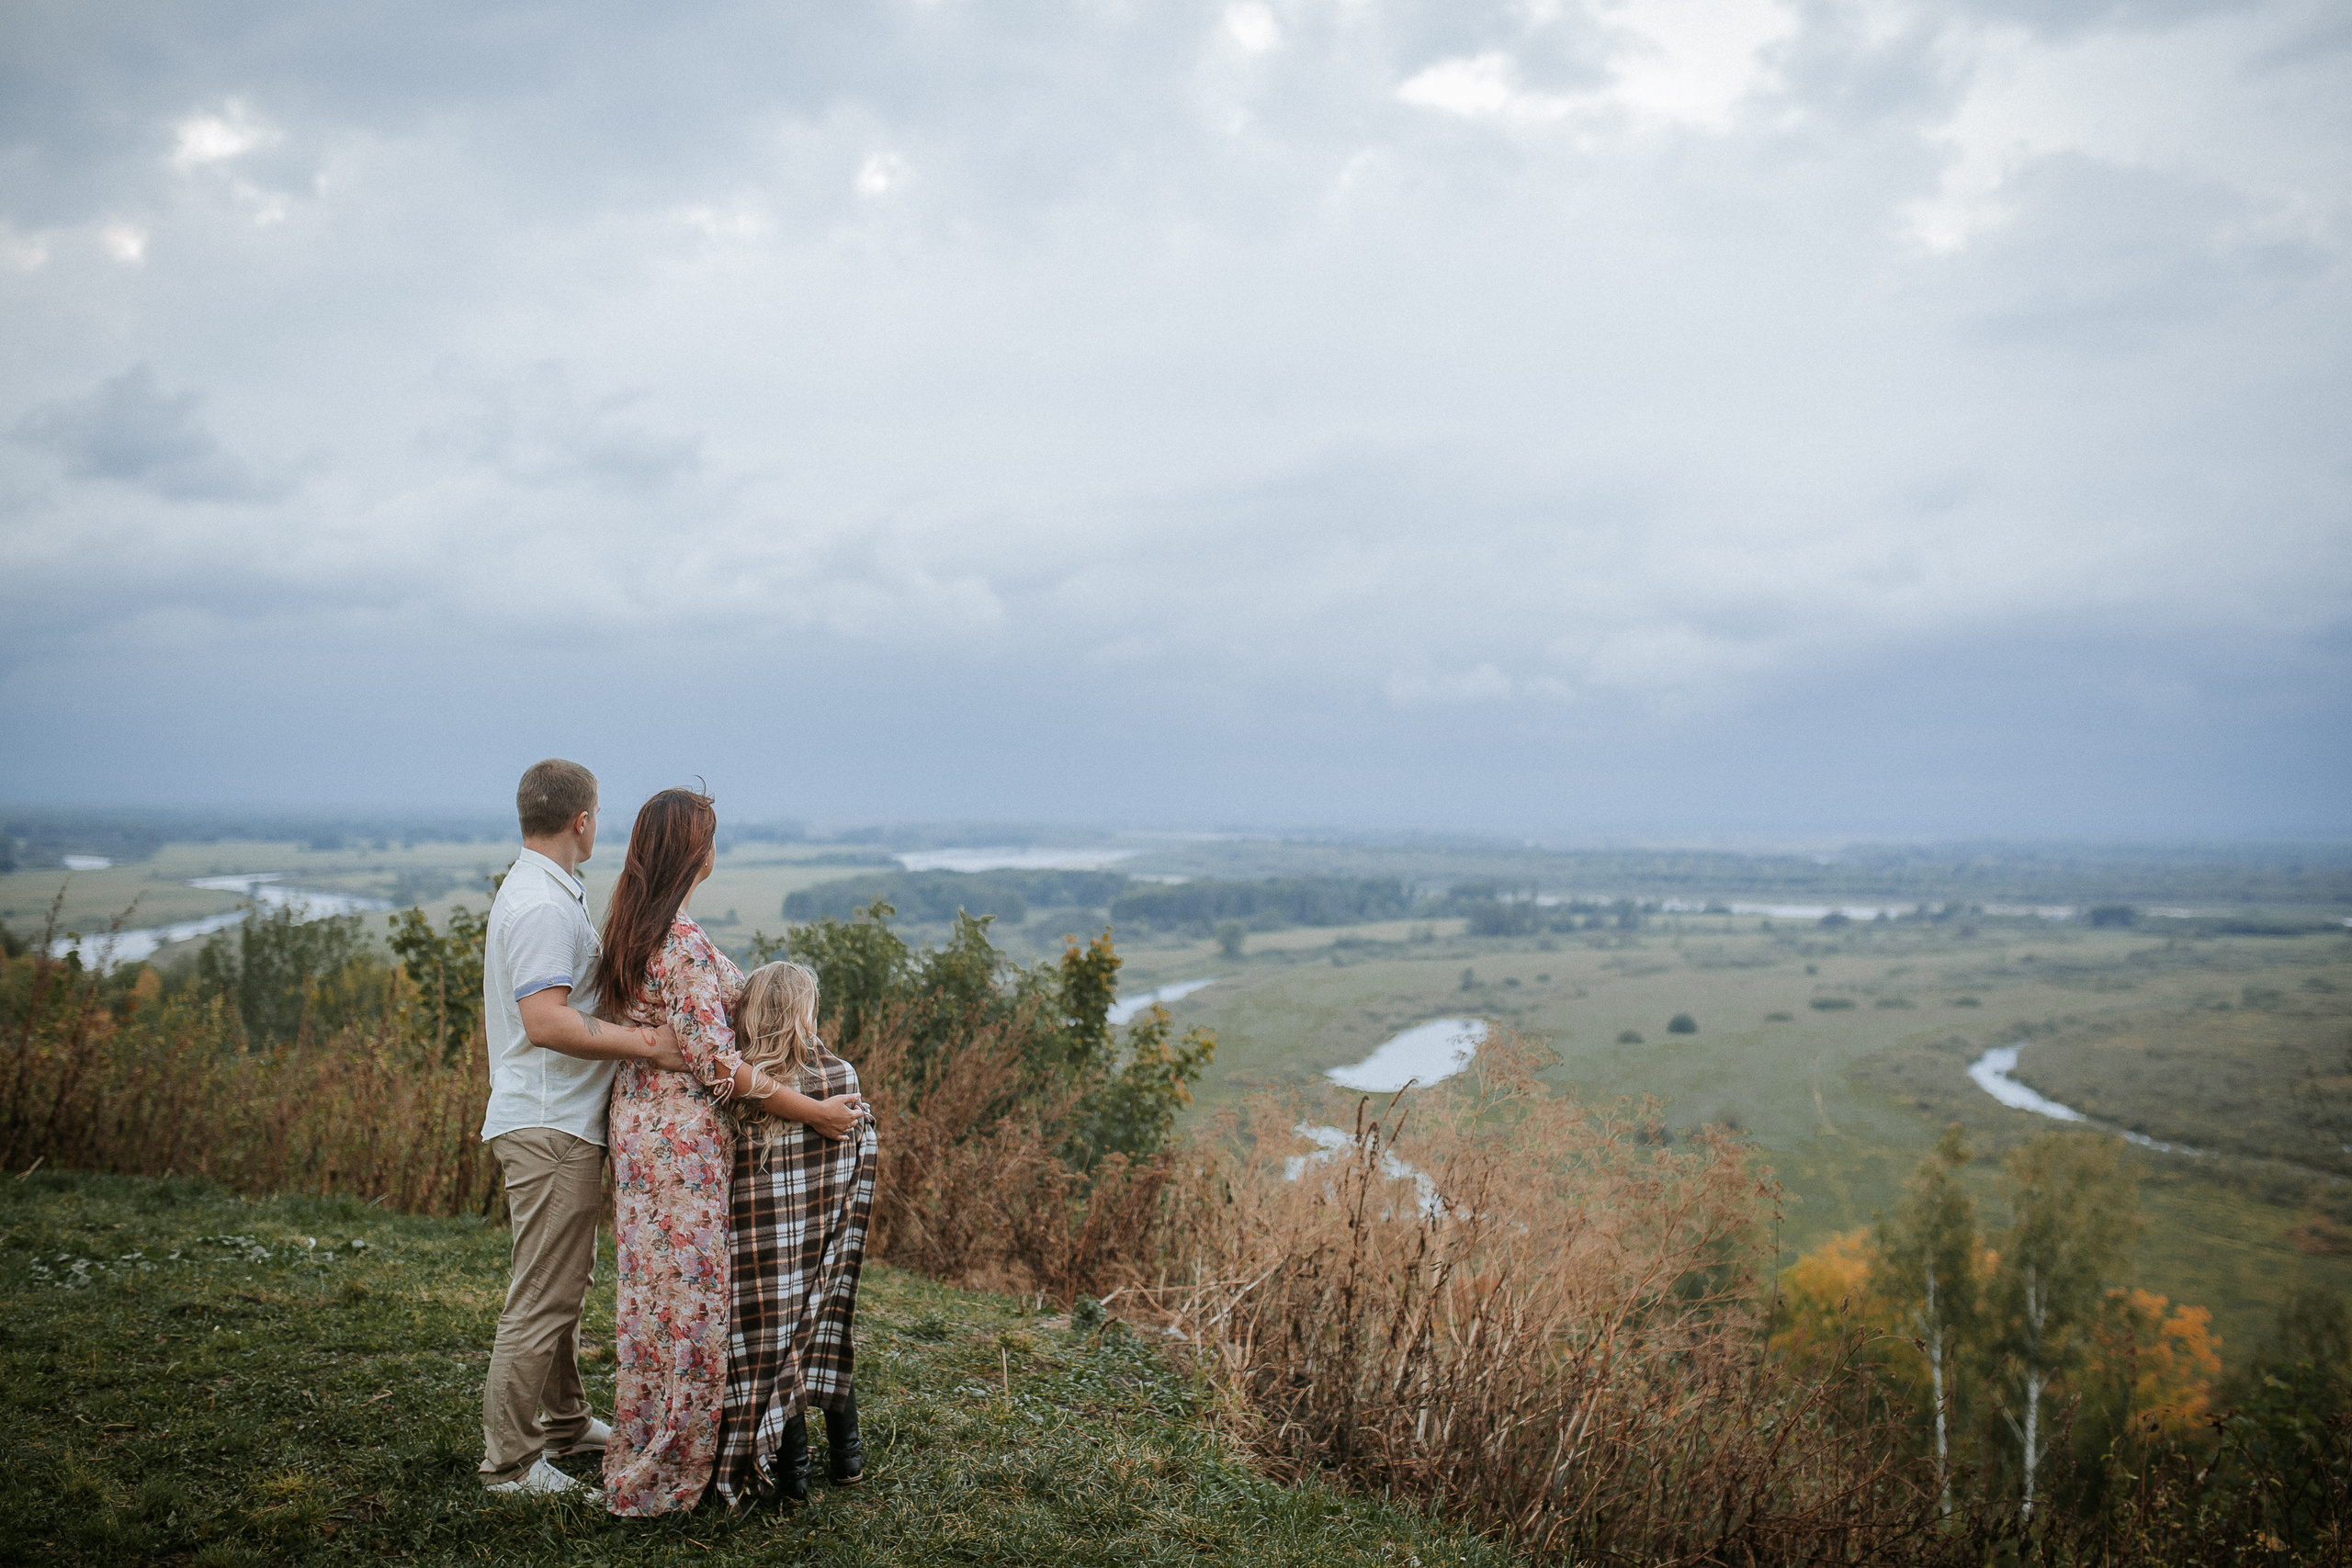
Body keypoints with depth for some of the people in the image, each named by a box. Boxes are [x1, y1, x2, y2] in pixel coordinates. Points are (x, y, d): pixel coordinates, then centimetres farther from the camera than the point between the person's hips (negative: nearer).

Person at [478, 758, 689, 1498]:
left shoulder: (532, 891, 16)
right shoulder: (543, 904, -19)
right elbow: (545, 1022, -29)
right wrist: (645, 1045, -29)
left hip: (556, 1121, 11)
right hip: (550, 1127, -11)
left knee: (566, 1284, 22)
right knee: (543, 1298, -3)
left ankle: (564, 1420, 35)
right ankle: (509, 1461, 6)